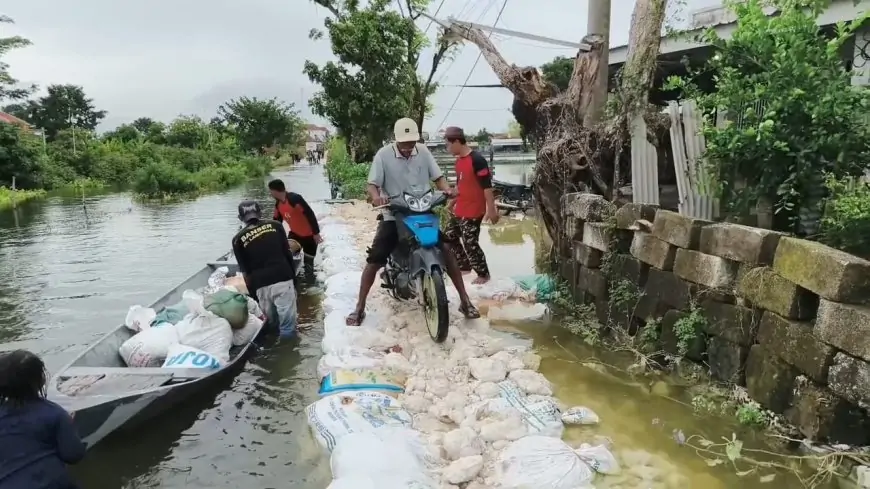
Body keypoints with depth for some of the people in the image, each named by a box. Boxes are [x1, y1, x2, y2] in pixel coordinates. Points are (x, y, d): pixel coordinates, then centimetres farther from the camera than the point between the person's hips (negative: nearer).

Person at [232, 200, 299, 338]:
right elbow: (288, 253, 7)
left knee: (272, 323, 17)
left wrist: (252, 293, 14)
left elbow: (245, 271, 6)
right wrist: (293, 276, 15)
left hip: (261, 285, 1)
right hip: (283, 279, -1)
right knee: (288, 326, 5)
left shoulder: (238, 239, 5)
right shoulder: (275, 225, 7)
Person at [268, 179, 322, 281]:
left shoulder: (294, 199, -30)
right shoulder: (278, 203, -1)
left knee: (308, 261, 2)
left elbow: (310, 214, -30)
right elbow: (276, 220, 13)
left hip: (309, 234, -8)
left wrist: (316, 233, -27)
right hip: (295, 233, 8)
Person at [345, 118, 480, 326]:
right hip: (393, 216, -2)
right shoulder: (383, 154, -9)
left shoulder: (423, 151, 1)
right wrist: (376, 197, -34)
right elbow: (372, 184, -10)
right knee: (374, 260, -7)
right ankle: (359, 308, 7)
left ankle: (465, 301, 7)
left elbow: (437, 177, 5)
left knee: (447, 251, -6)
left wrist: (447, 189, -18)